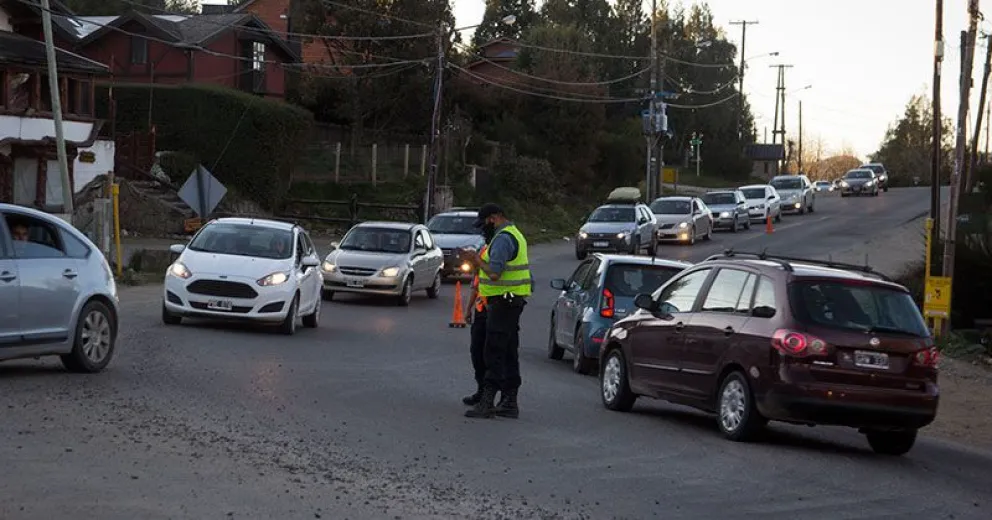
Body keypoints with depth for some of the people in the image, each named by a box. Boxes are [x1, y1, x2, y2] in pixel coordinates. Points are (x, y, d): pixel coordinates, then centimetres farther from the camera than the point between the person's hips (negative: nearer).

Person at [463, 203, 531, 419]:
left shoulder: (502, 239, -16)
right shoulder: (515, 234, 18)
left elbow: (494, 273, -24)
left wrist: (479, 261, -11)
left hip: (503, 302, -11)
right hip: (514, 301, 11)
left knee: (494, 353, -10)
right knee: (509, 354, 12)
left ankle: (486, 403, -12)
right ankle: (509, 402, 15)